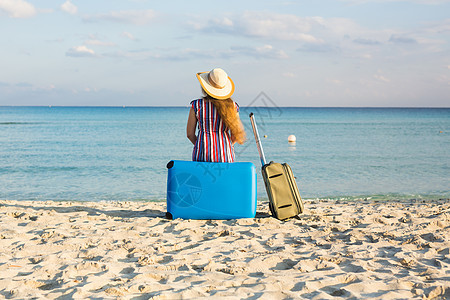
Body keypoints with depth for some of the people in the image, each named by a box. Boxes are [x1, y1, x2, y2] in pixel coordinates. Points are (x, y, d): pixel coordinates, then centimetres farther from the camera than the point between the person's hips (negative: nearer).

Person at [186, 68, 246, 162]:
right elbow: (236, 135, 5)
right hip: (225, 157, 1)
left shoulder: (196, 105, 0)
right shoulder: (232, 106, 3)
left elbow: (190, 134, 5)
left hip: (202, 156, -1)